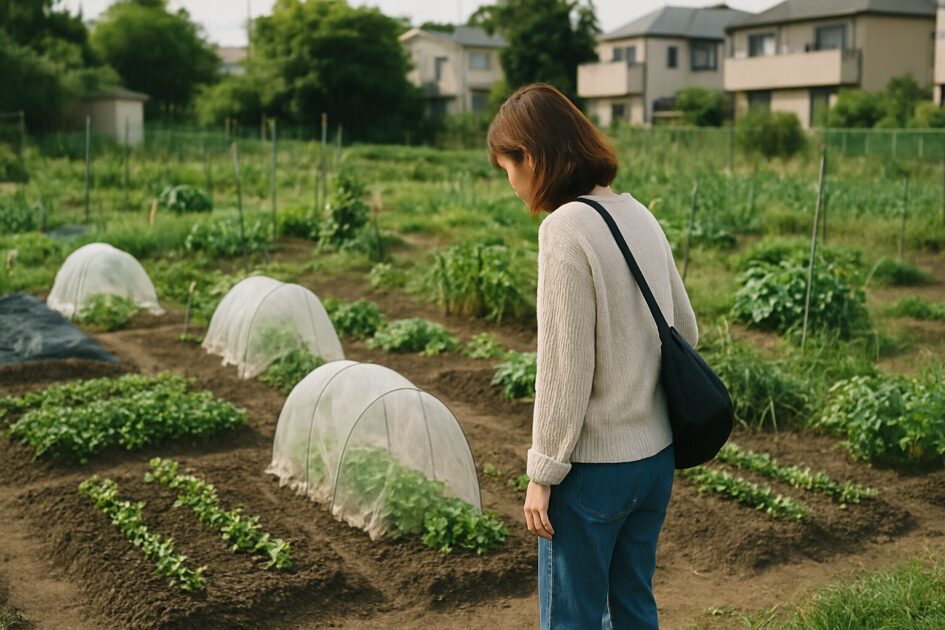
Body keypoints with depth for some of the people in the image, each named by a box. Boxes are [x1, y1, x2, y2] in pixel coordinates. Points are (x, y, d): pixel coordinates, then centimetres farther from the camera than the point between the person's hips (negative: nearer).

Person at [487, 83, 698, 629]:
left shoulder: (566, 227, -19)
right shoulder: (639, 215, 5)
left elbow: (564, 367, -19)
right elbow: (686, 330, 13)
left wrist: (543, 473, -12)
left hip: (594, 463, -8)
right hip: (656, 456, 8)